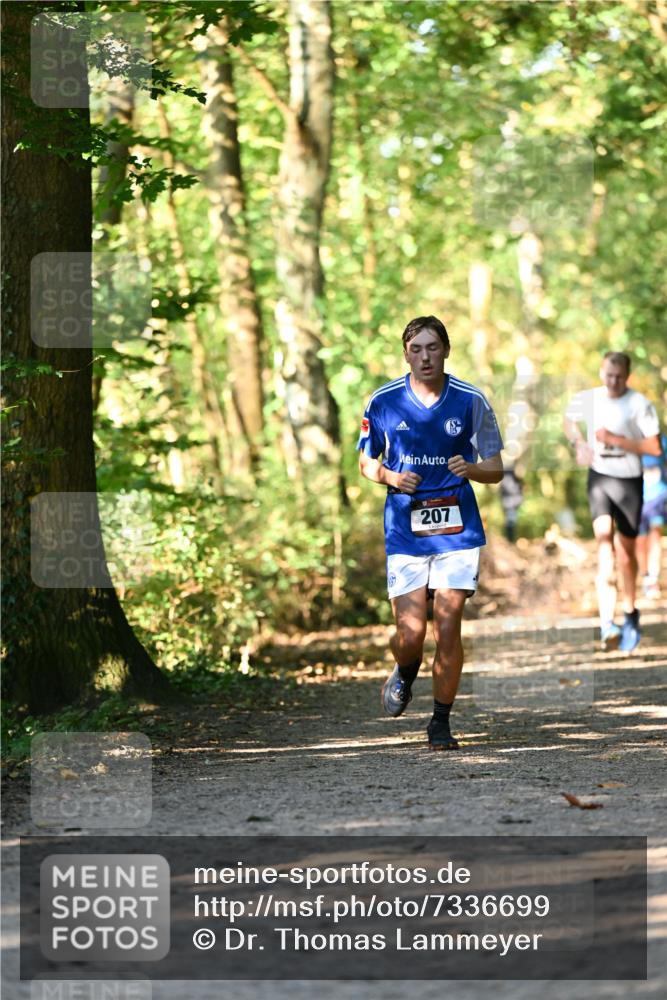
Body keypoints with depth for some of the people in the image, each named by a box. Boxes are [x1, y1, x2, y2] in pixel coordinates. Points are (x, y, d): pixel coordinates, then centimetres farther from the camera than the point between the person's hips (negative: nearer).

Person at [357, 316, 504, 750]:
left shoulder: (471, 401, -1)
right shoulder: (384, 402, 0)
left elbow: (496, 470, 4)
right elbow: (367, 462, 12)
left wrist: (470, 469, -19)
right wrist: (391, 477, -9)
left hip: (457, 531, 0)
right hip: (405, 532, 0)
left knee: (447, 627, -5)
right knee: (410, 633, -7)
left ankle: (441, 721, 11)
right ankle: (405, 675, 30)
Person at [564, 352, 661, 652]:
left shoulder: (640, 404, -10)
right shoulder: (588, 399, 0)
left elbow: (655, 447, -14)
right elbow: (570, 419, 23)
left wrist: (616, 440, -21)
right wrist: (580, 443, 3)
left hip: (629, 480, -1)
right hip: (599, 477, 1)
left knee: (626, 549, 8)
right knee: (604, 536, -20)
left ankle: (630, 612, 34)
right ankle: (607, 622, -32)